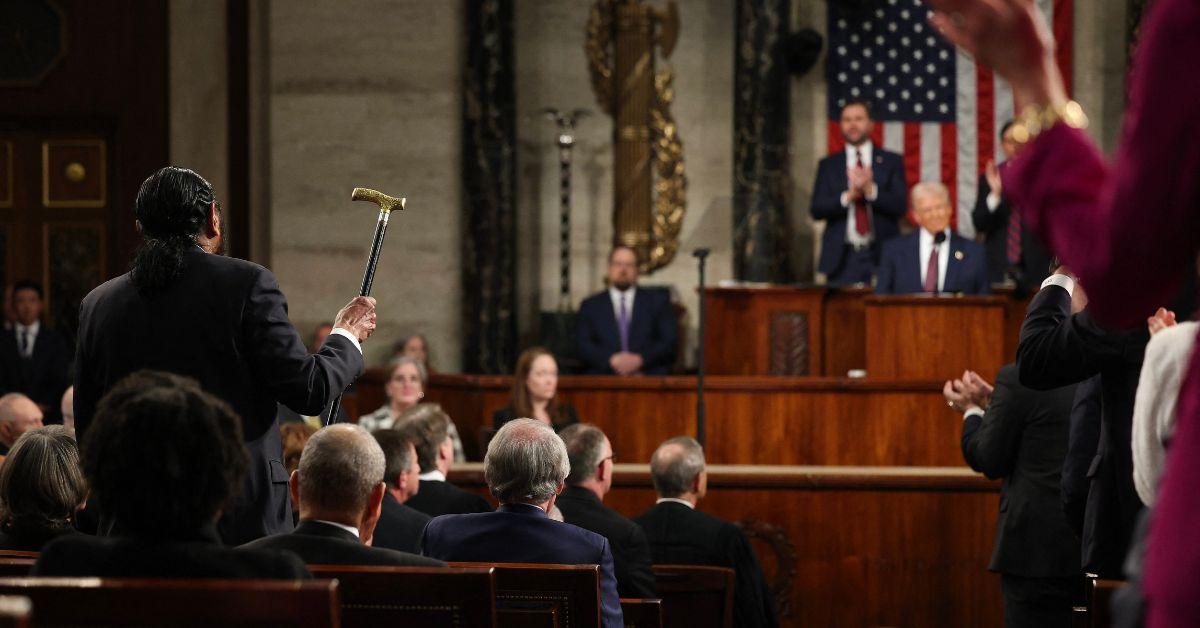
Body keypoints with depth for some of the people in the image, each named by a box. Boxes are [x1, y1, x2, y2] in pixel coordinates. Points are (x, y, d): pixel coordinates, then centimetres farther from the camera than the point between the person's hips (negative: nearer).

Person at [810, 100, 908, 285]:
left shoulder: (891, 161, 9)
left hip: (881, 255, -1)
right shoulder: (828, 165, 13)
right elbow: (816, 209, 3)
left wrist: (871, 190, -17)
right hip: (842, 257, 1)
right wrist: (849, 195, -14)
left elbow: (900, 206, -1)